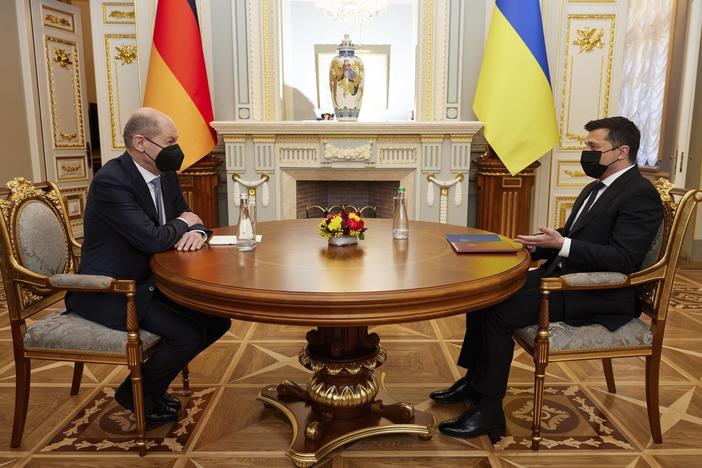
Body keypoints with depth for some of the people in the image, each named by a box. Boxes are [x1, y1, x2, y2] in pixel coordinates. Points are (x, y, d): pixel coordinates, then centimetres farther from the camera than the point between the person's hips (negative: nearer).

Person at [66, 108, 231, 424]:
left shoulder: (165, 175, 4)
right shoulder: (111, 181, -22)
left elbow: (189, 217, 11)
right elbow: (152, 239, -30)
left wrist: (196, 231, -14)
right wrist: (183, 224, -9)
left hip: (149, 283, 9)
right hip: (111, 293, -9)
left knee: (217, 320, 2)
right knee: (189, 334, -21)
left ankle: (154, 374, 21)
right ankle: (136, 393, 8)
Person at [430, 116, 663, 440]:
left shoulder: (641, 195, -13)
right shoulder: (595, 188, 17)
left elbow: (623, 258, -22)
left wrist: (562, 245, -26)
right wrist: (539, 245, 3)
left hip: (595, 294, -10)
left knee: (498, 311, -23)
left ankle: (488, 410, -9)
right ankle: (474, 380, 12)